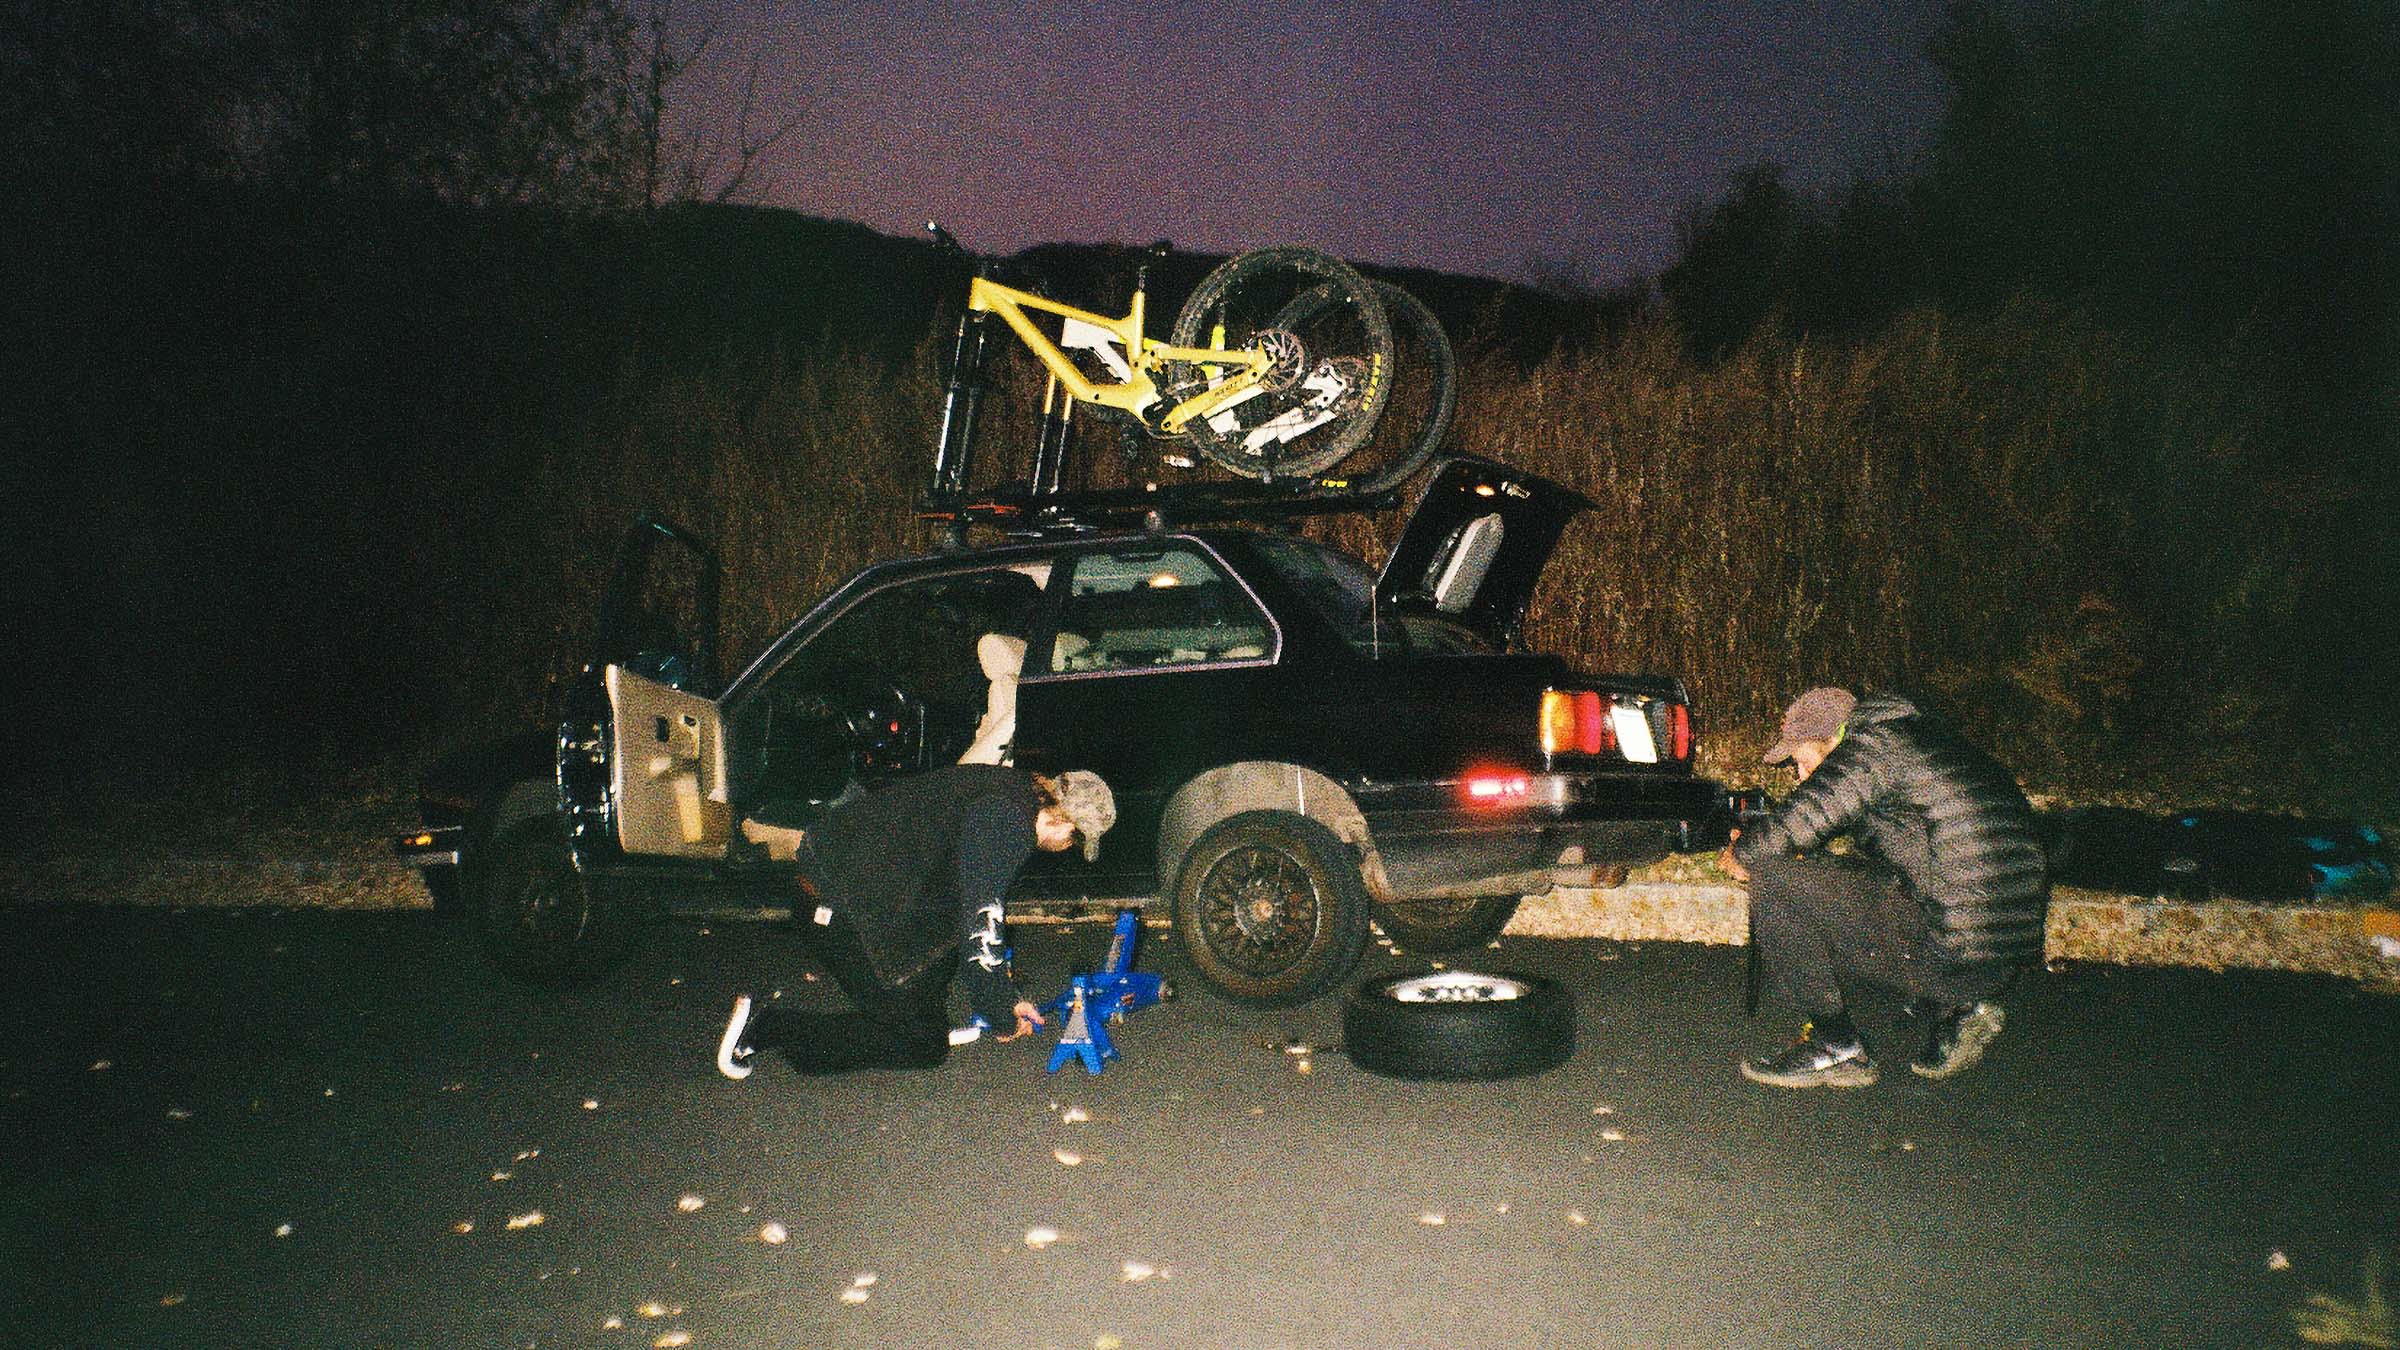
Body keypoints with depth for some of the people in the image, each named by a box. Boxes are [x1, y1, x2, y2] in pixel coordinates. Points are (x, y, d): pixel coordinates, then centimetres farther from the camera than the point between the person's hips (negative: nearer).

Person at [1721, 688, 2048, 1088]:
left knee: (1772, 878, -10)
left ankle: (1835, 1047, -1)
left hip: (1950, 958, -10)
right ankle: (1955, 1011, 15)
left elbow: (1792, 827, -17)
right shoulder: (1922, 738, 20)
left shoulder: (1873, 745, -9)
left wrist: (1739, 853, 4)